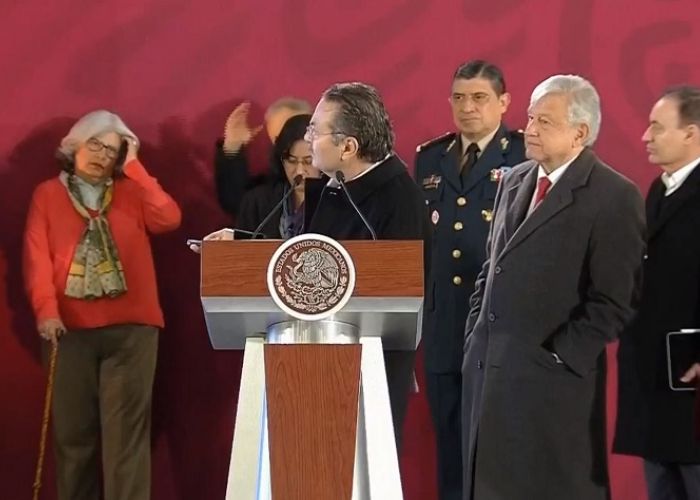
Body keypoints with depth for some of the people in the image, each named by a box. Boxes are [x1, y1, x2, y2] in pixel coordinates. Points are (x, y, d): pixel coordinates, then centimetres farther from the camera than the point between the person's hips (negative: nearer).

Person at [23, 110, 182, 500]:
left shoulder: (131, 191, 12)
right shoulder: (48, 194, 11)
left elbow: (169, 219, -7)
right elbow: (37, 256, 0)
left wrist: (134, 167, -2)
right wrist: (46, 309, -14)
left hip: (130, 326, 0)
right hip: (70, 326, 1)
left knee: (125, 426, -5)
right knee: (73, 427, 5)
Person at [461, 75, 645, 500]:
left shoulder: (614, 197, -10)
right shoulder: (516, 181, 13)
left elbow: (614, 302, -13)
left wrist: (561, 355, -14)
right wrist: (475, 334, 12)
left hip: (550, 376, -7)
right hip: (488, 365, 7)